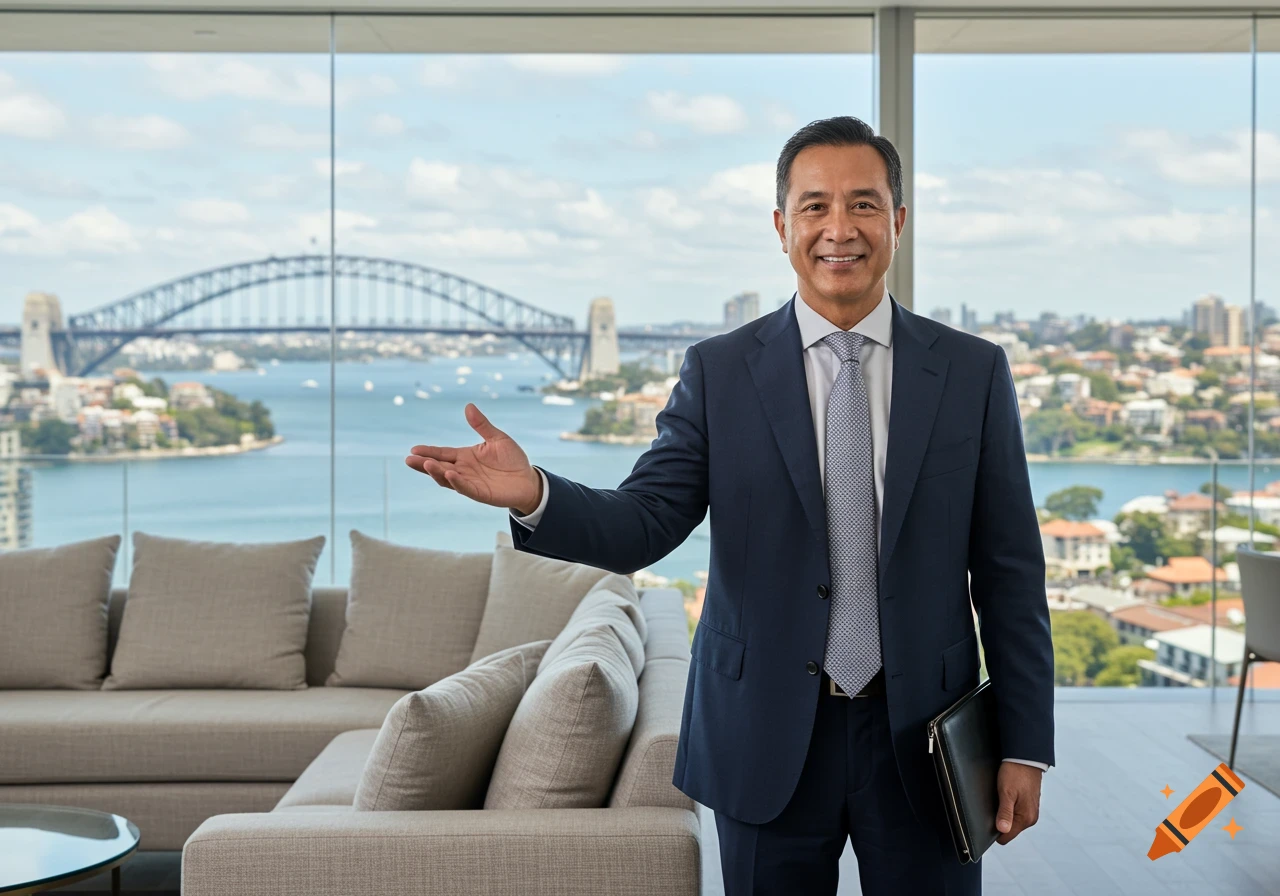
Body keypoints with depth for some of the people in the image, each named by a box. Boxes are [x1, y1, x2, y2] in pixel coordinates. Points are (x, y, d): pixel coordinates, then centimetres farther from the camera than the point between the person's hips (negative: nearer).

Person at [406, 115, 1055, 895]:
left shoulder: (974, 372, 0)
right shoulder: (718, 372, -1)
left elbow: (1010, 573, 1)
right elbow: (643, 525, -8)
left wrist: (1024, 744, -1)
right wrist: (534, 496, -28)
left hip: (925, 740, 1)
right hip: (768, 742, 0)